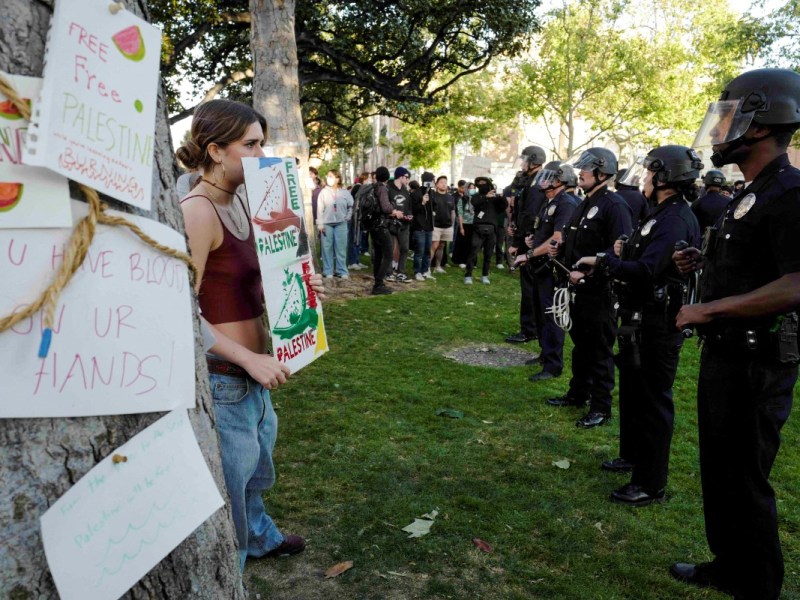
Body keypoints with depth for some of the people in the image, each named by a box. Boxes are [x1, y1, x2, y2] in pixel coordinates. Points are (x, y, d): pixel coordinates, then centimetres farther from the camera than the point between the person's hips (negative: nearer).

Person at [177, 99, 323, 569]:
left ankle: (260, 536, 52)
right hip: (222, 377, -9)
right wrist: (249, 359, -23)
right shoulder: (198, 211, -20)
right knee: (230, 478, 9)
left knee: (255, 465, 28)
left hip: (251, 372, 9)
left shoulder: (240, 201, 6)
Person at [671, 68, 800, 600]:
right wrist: (707, 260, 10)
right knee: (720, 470, 20)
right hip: (726, 352, 10)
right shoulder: (753, 194, 13)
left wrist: (708, 310, -24)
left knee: (743, 480, 3)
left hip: (756, 363, -10)